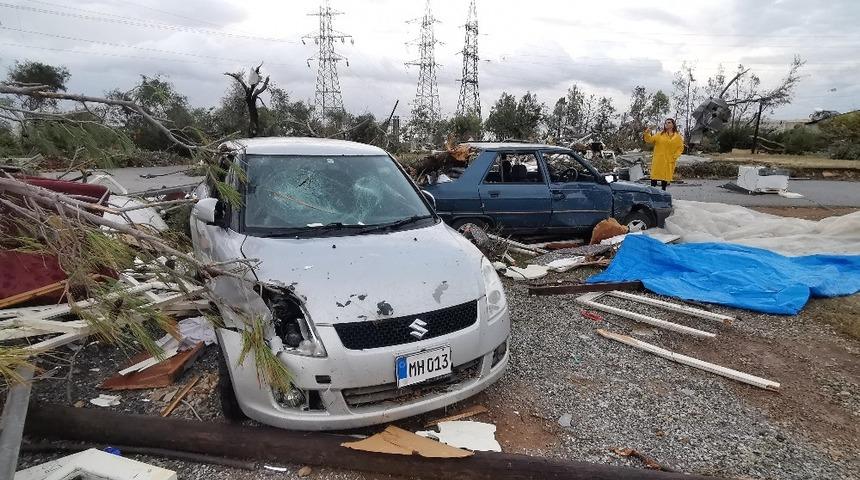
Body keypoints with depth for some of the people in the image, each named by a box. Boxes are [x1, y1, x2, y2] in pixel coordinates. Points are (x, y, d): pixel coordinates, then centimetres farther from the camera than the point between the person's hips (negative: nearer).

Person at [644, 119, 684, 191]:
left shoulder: (678, 137, 5)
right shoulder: (660, 135, 7)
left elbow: (680, 148, 4)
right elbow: (650, 140, -1)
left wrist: (674, 157, -6)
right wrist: (647, 134, -19)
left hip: (669, 162, 0)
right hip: (658, 160, 0)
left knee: (665, 177, 4)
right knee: (654, 178, -5)